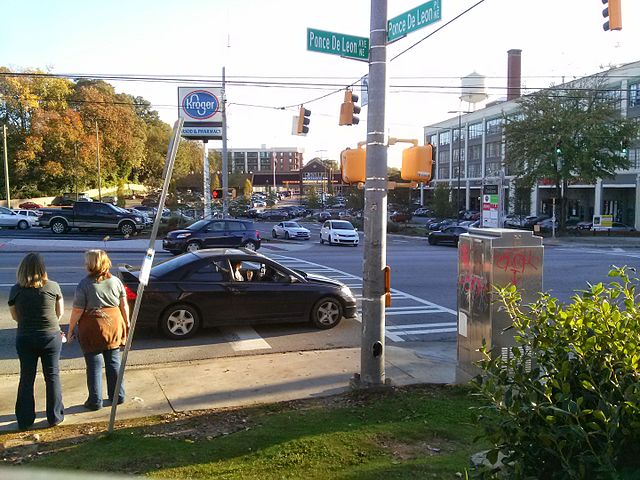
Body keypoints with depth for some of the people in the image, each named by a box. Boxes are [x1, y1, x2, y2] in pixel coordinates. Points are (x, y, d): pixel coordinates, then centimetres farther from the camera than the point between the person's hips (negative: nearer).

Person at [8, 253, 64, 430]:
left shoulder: (15, 290, -8)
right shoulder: (53, 287, -10)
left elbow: (15, 316, 5)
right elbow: (60, 312, 1)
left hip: (25, 339, 1)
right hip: (51, 337, -1)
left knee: (26, 378, 12)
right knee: (52, 376, 11)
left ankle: (25, 420, 19)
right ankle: (55, 417, 18)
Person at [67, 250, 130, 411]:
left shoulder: (84, 284, -13)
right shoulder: (116, 281, 0)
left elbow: (77, 311, -11)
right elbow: (124, 305, 4)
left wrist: (71, 329, 0)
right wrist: (126, 324, 14)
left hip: (92, 329, -4)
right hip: (114, 326, 4)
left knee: (94, 366, 7)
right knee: (114, 362, 14)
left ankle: (95, 401, 13)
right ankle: (118, 396, 21)